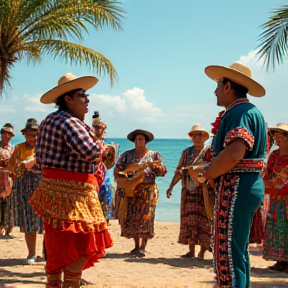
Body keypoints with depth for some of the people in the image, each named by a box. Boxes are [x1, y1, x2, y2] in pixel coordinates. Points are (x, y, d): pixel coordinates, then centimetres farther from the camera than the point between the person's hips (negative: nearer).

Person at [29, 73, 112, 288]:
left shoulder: (49, 121, 16)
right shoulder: (69, 122, -16)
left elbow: (40, 158, 19)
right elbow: (89, 151, -27)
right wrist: (100, 146, -7)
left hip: (52, 187, 10)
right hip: (72, 191, -10)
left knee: (58, 243, 17)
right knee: (81, 245, -5)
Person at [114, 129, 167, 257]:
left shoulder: (154, 155, 9)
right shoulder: (126, 155, 11)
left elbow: (163, 171, 1)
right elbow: (117, 171, 5)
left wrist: (150, 165, -14)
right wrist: (123, 180, -13)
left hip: (147, 191, -2)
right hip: (129, 191, 2)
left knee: (145, 218, -9)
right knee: (130, 218, 1)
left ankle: (142, 247, -6)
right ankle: (136, 246, 12)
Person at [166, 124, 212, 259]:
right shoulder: (187, 152, 14)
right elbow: (179, 171, 13)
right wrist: (171, 186, 6)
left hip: (205, 191, -3)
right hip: (189, 191, 4)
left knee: (204, 219, -3)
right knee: (189, 219, 3)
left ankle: (202, 252, 2)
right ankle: (191, 251, 8)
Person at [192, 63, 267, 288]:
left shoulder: (239, 111, -14)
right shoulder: (249, 111, 19)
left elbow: (234, 154, -27)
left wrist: (204, 175, -14)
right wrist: (211, 171, 9)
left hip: (236, 188, -11)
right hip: (245, 187, 11)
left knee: (228, 253, -7)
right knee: (237, 252, 18)